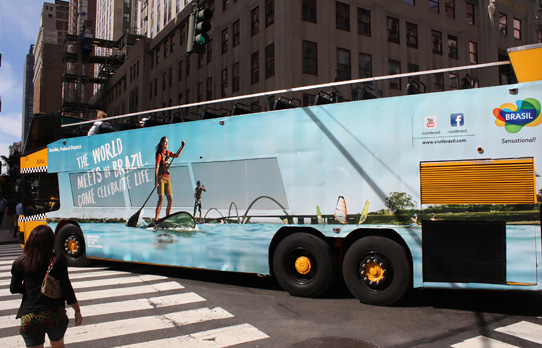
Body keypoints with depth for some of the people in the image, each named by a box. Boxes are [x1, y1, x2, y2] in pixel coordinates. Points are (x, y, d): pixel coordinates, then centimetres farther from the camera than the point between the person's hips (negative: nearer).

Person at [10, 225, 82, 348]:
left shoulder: (20, 263, -2)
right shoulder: (58, 260, -9)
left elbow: (14, 289, 5)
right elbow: (67, 288, -9)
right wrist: (77, 311, 0)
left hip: (29, 318, 1)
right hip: (55, 316, -1)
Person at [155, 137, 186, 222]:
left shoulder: (168, 153, 13)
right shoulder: (159, 154, -8)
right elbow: (156, 168, -15)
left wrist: (182, 147, 3)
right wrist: (156, 181, -22)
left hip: (167, 178, 7)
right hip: (161, 178, -7)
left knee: (170, 199, 1)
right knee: (161, 198, -13)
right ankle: (156, 219, -10)